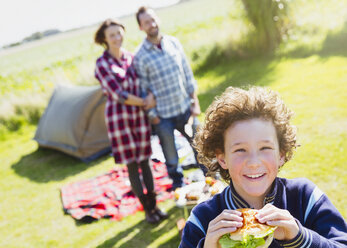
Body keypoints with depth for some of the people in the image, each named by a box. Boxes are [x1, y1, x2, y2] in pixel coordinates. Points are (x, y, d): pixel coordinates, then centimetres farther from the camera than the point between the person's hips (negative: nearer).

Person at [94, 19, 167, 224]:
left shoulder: (131, 57, 6)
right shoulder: (102, 63, -9)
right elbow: (118, 94, -15)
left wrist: (151, 97, -11)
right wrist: (144, 103, -9)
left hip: (139, 114, 4)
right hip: (118, 116, -4)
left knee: (144, 161, 11)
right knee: (131, 165, 5)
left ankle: (154, 205, 24)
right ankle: (147, 209, 18)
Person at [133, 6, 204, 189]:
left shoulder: (174, 43, 1)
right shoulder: (140, 56, -11)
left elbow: (187, 73, 6)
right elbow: (143, 89, -7)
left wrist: (195, 102, 4)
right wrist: (153, 115, -7)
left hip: (185, 108, 3)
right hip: (163, 115, -3)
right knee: (170, 154, 10)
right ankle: (178, 182, 34)